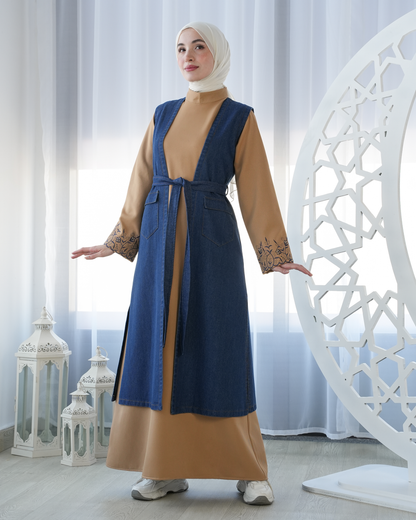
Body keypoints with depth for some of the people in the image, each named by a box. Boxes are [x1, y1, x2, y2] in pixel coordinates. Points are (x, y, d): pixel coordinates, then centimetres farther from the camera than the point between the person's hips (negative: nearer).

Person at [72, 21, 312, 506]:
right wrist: (117, 243, 13)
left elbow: (256, 191, 1)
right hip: (160, 241, 4)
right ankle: (167, 468, 9)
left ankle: (249, 470, 6)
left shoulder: (239, 118, 4)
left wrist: (277, 257, -5)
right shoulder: (164, 115, 15)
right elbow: (141, 184, 17)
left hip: (211, 241, -4)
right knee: (160, 347, 0)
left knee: (216, 348, -5)